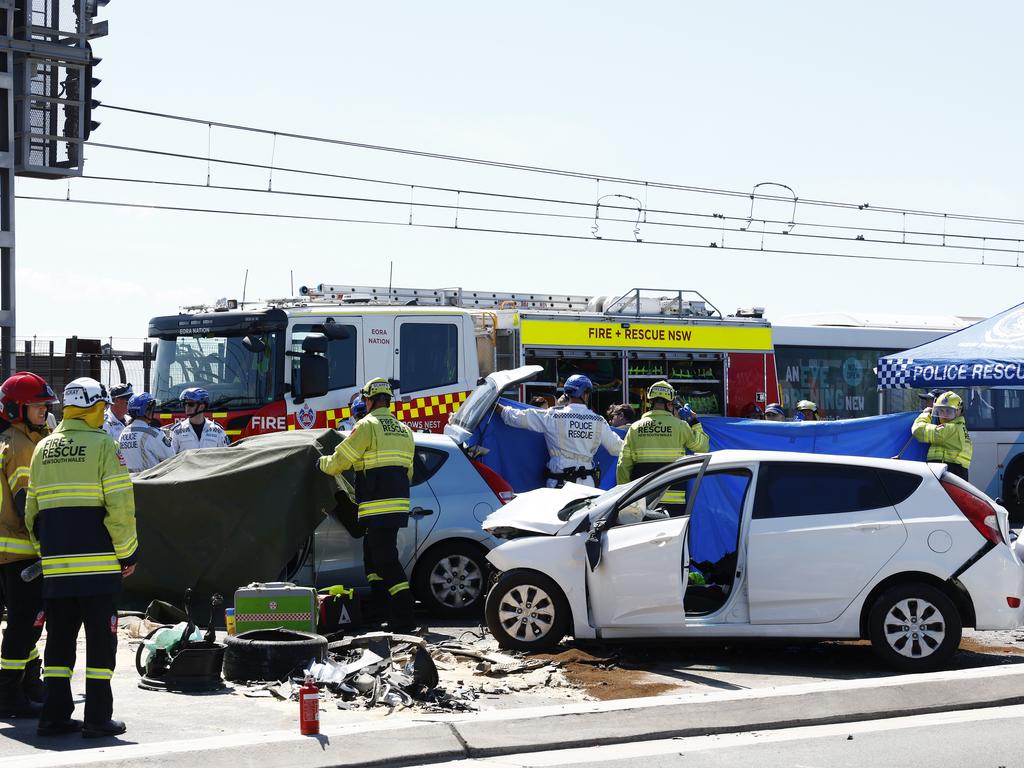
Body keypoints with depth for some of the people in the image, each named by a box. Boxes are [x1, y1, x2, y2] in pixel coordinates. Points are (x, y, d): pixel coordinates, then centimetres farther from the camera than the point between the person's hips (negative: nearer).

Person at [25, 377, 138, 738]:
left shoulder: (43, 448, 13)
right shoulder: (102, 445, -6)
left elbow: (32, 509, 16)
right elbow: (120, 506, -11)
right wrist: (127, 553, -3)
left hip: (55, 565, 5)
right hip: (97, 564, -5)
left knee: (60, 637, 11)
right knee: (100, 639, 1)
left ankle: (55, 715, 10)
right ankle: (98, 718, 0)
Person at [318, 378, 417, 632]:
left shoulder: (368, 426, -7)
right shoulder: (404, 430, 18)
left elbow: (339, 461, -4)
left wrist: (322, 463, 16)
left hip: (378, 507, -8)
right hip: (399, 504, 8)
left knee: (385, 559, -9)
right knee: (372, 555, 18)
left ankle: (404, 619, -13)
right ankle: (383, 609, 17)